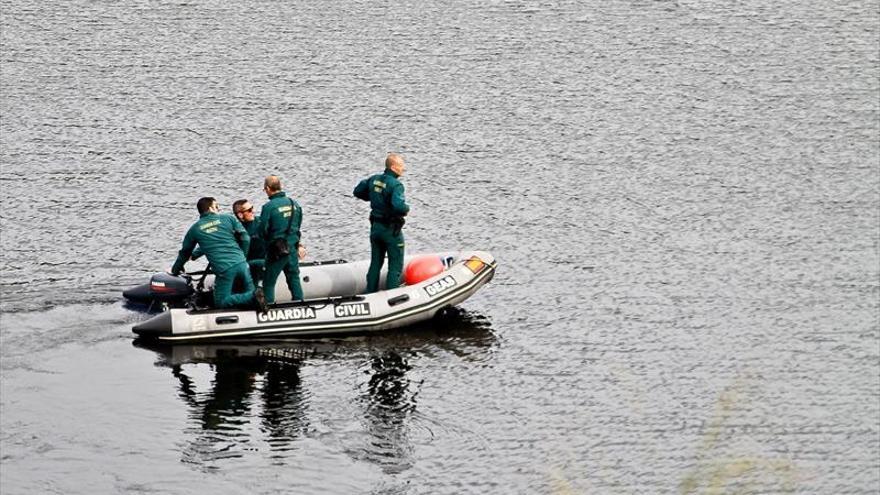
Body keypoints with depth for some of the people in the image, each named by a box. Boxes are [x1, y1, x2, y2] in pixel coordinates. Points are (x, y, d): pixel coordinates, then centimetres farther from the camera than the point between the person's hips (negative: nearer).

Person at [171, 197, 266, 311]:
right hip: (240, 263, 2)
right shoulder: (228, 219, 12)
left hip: (224, 270, -2)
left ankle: (253, 297, -19)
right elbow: (245, 238, 9)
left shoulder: (195, 229, 12)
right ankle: (254, 295, -20)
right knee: (250, 291, 18)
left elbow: (185, 252, 23)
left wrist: (175, 270, 39)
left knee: (221, 301, 3)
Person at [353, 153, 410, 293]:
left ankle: (370, 294, 22)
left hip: (375, 227, 7)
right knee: (395, 266, 3)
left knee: (375, 264, 17)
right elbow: (398, 206, -34)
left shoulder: (373, 179, 2)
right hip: (391, 229, -7)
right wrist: (407, 208, -13)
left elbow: (357, 192, 13)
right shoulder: (395, 184, -21)